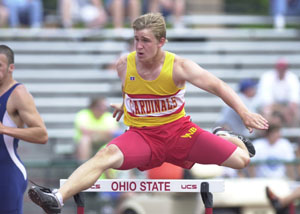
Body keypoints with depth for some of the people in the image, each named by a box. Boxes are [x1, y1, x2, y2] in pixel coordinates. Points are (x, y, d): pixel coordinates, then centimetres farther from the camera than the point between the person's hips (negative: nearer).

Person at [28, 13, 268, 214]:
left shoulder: (178, 66, -15)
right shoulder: (124, 65, -8)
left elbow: (217, 85, -21)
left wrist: (244, 112, -32)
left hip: (179, 130, 0)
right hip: (141, 134, 0)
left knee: (242, 159, -5)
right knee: (107, 155, -34)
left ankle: (222, 137, 33)